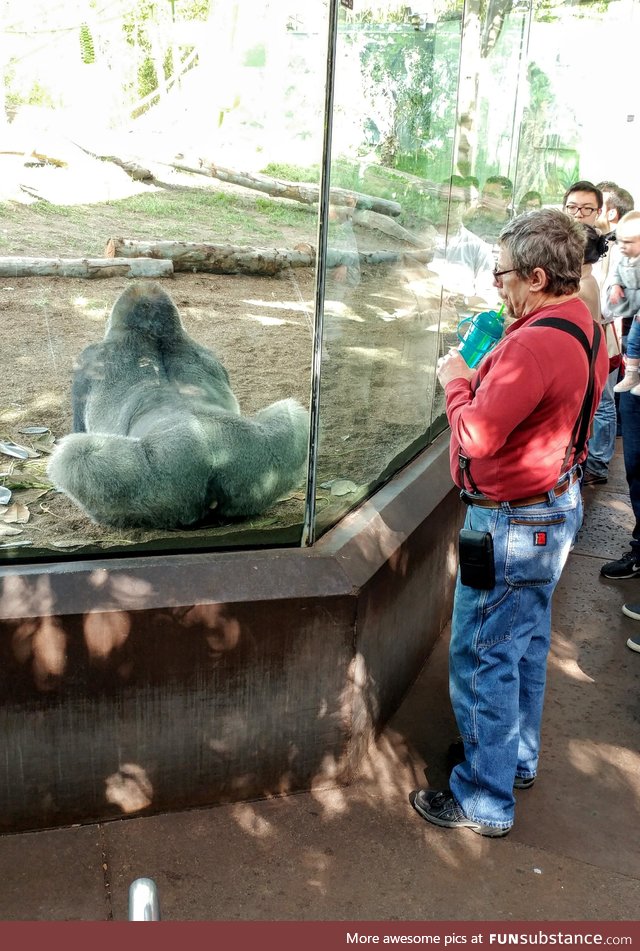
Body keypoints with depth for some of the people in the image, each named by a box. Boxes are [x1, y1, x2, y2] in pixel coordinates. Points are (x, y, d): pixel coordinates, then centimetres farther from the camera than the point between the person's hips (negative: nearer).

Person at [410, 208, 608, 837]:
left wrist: (456, 382, -12)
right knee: (527, 644, 23)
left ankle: (484, 801, 16)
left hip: (513, 524, -11)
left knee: (482, 658, 2)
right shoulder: (584, 328, 5)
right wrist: (482, 381, 2)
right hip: (556, 505, 11)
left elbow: (478, 435, -28)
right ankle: (518, 758, 41)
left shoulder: (534, 345, -28)